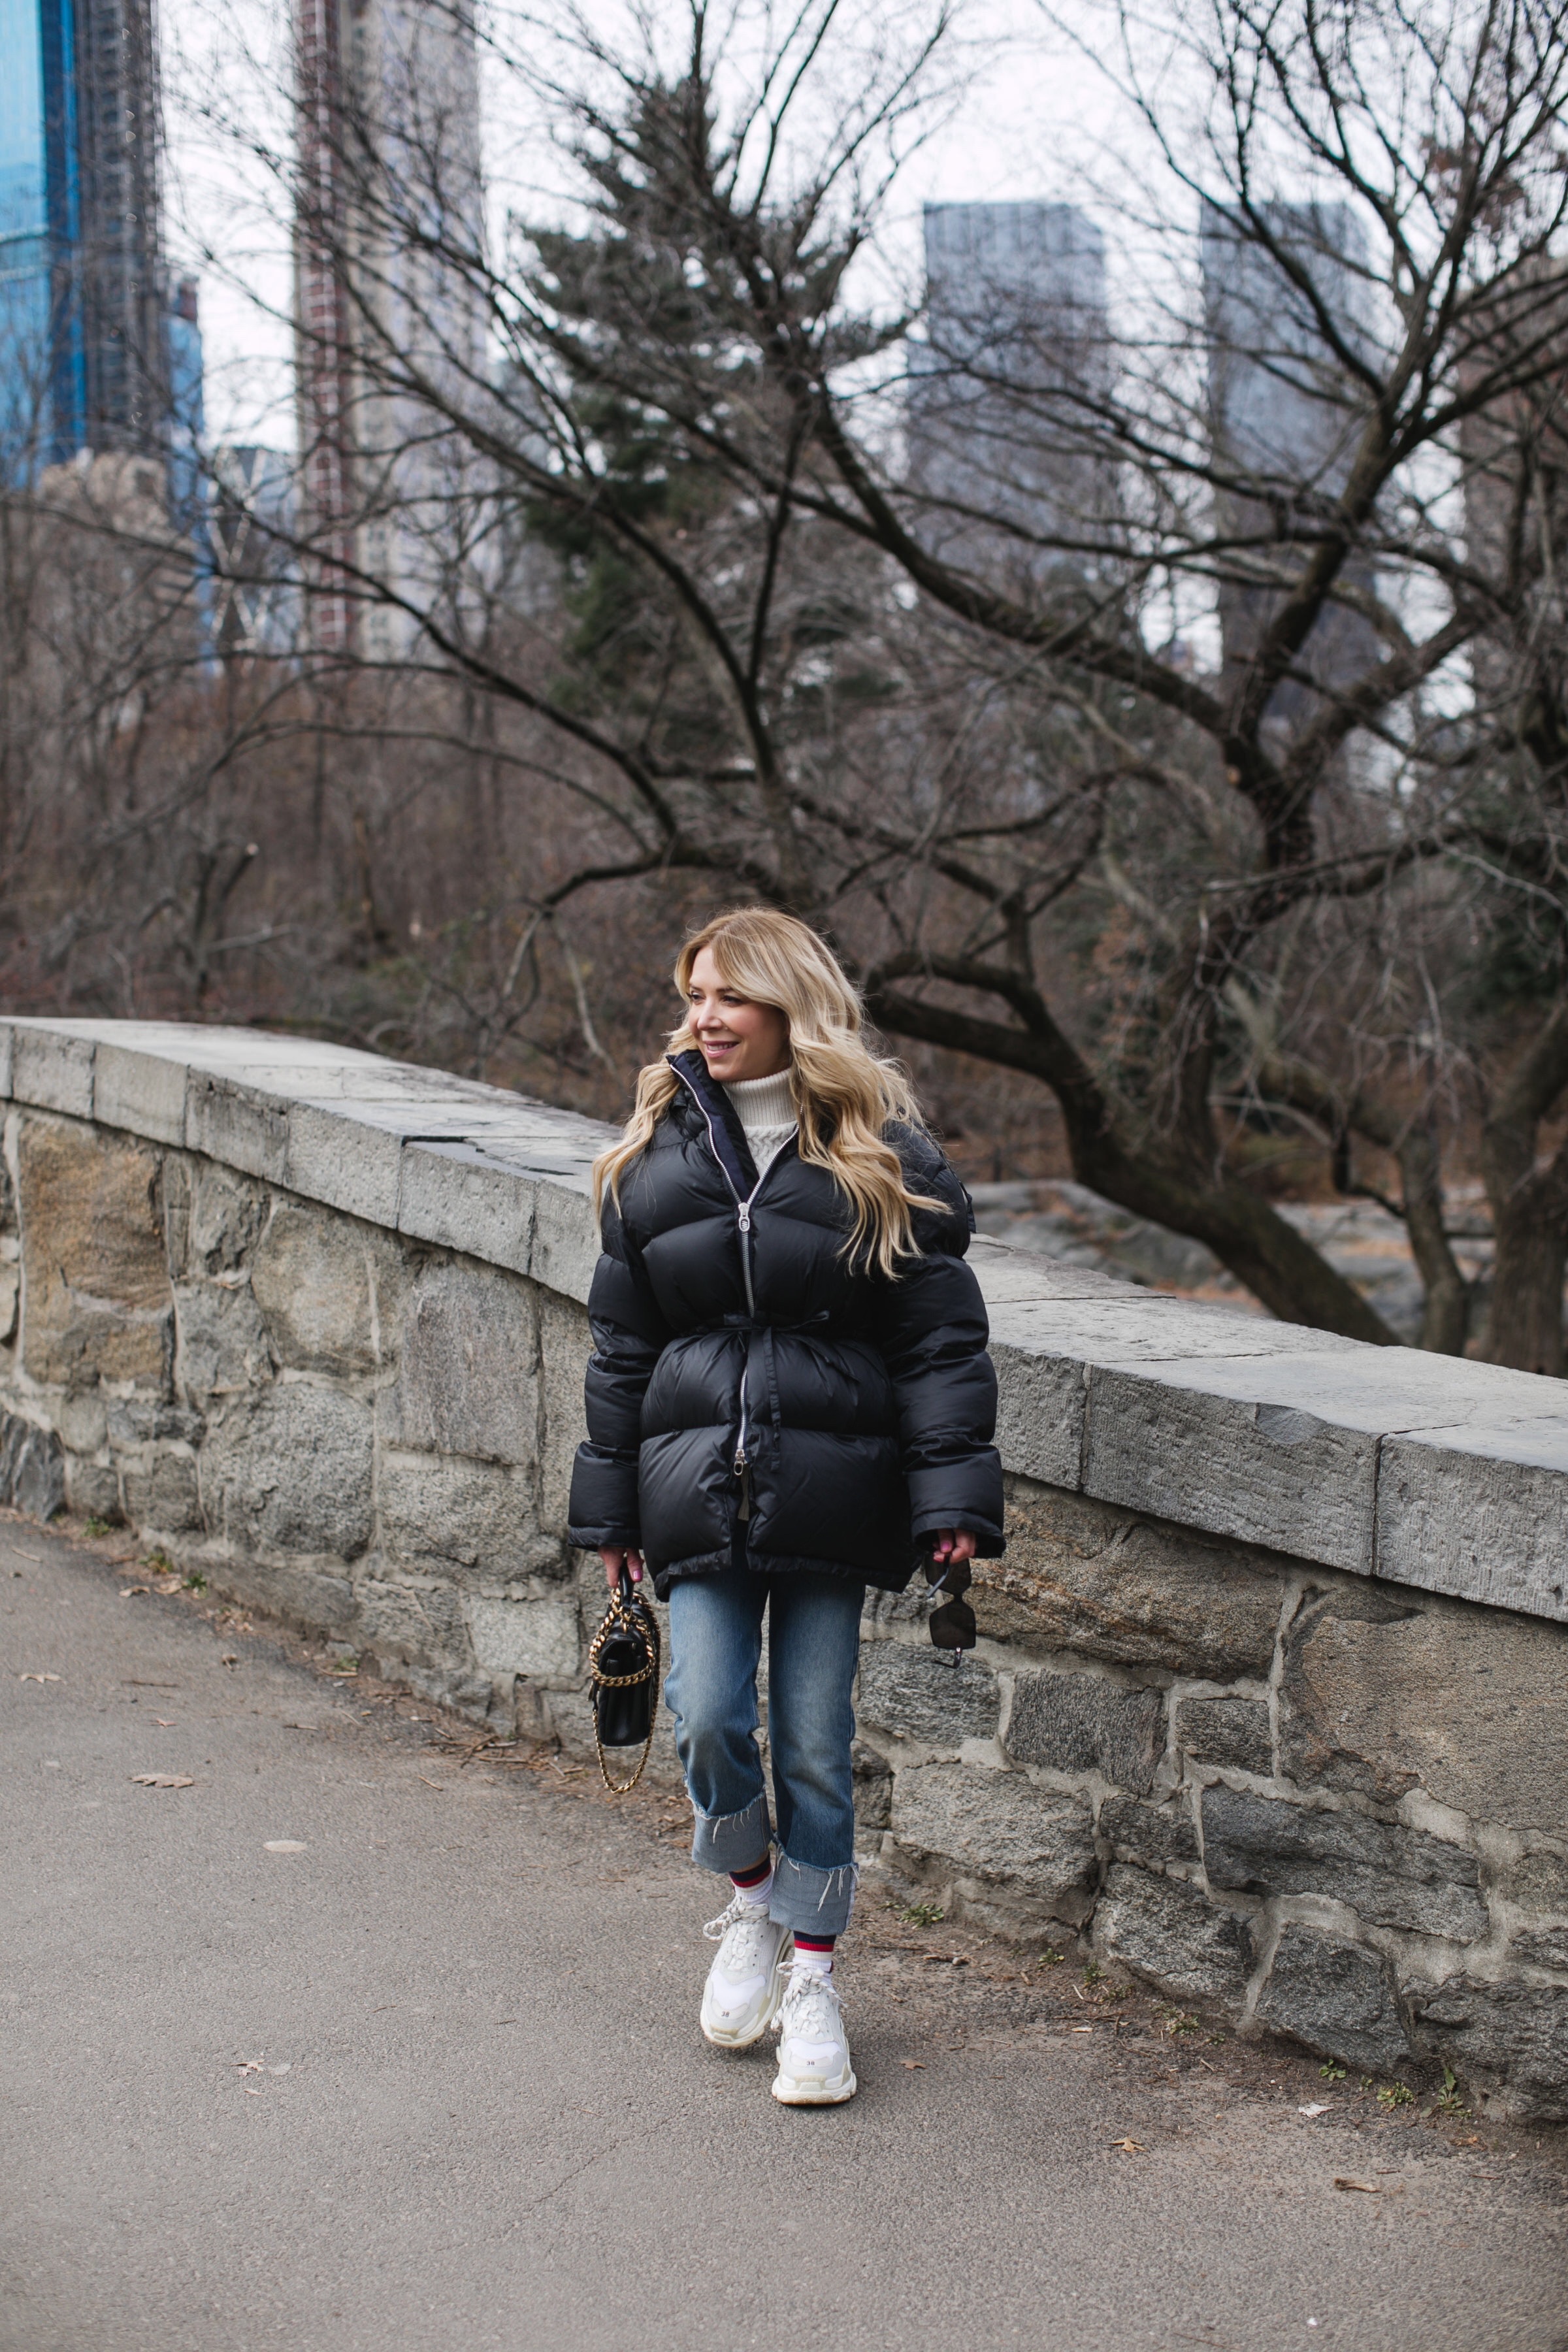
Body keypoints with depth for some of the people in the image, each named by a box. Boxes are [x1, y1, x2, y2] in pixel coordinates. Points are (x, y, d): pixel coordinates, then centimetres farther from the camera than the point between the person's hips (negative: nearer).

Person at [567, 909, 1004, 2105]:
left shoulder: (882, 1158, -2)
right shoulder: (657, 1157, 7)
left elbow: (942, 1339, -3)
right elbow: (622, 1343, 12)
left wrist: (953, 1497, -10)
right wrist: (612, 1506, 10)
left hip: (832, 1488, -2)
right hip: (700, 1480, 2)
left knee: (815, 1737, 4)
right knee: (708, 1718, -6)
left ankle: (812, 1973, 20)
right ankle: (751, 1897, 24)